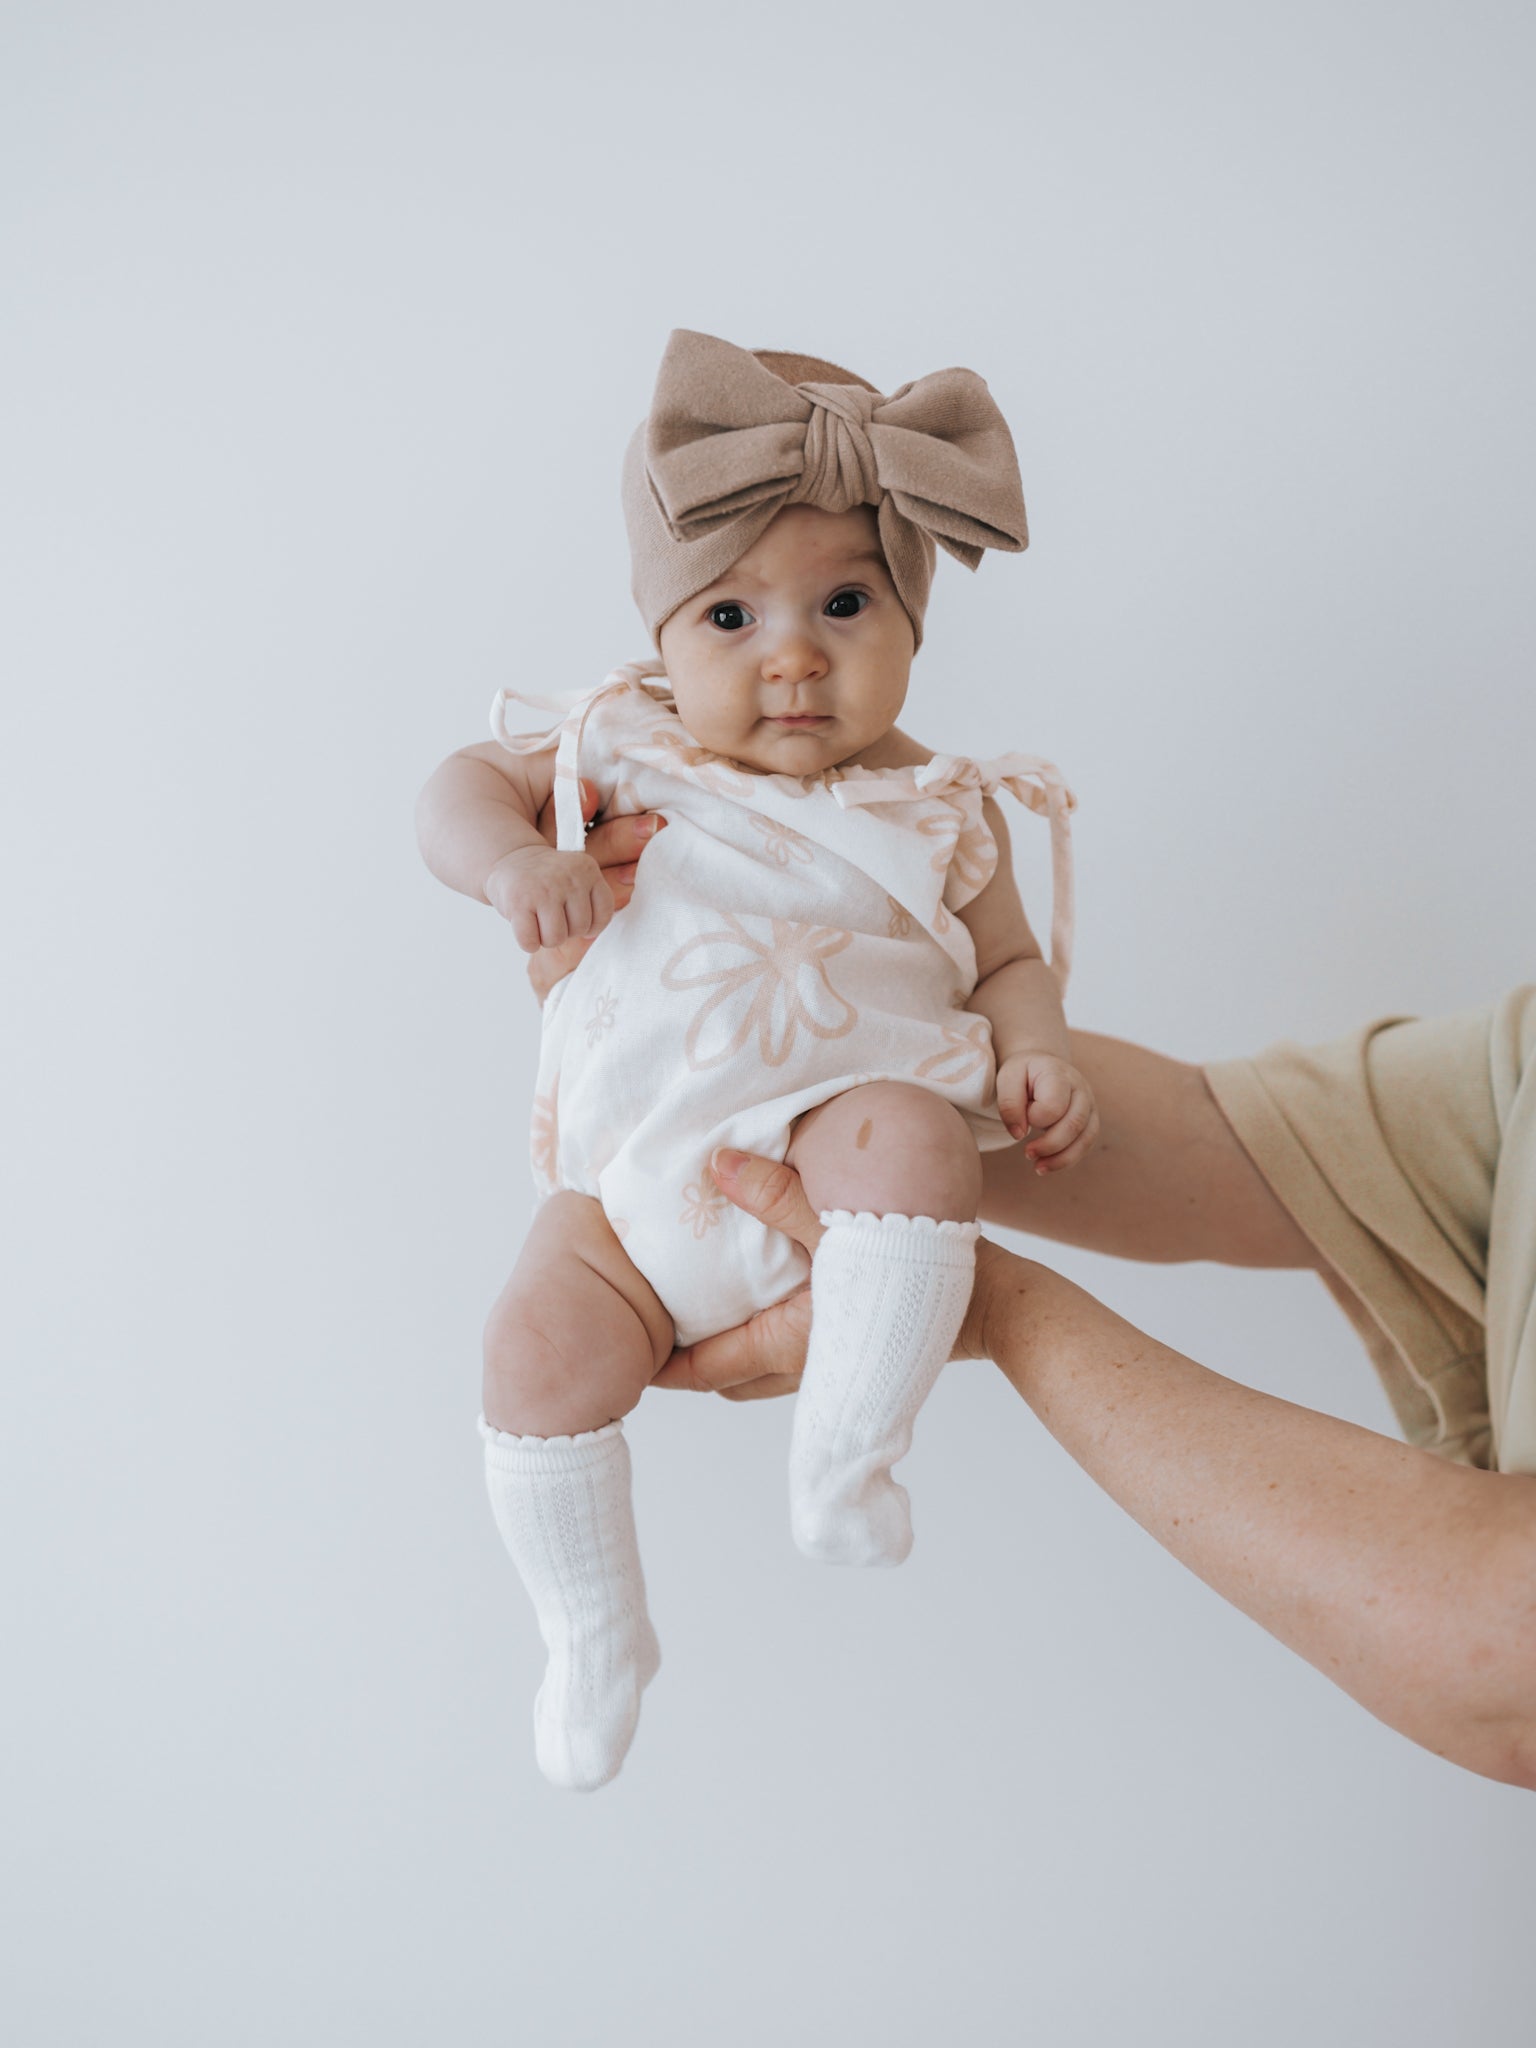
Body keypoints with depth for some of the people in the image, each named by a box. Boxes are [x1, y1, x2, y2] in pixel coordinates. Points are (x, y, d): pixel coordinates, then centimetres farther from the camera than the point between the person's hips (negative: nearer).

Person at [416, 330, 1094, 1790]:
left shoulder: (938, 811, 6)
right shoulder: (632, 752, 7)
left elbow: (1010, 962, 12)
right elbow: (463, 784, 9)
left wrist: (1036, 1061, -10)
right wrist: (512, 858, -14)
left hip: (841, 1123, -1)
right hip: (636, 1174, 2)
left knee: (911, 1137, -35)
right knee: (539, 1351, -16)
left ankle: (840, 1463, -20)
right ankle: (594, 1634, 8)